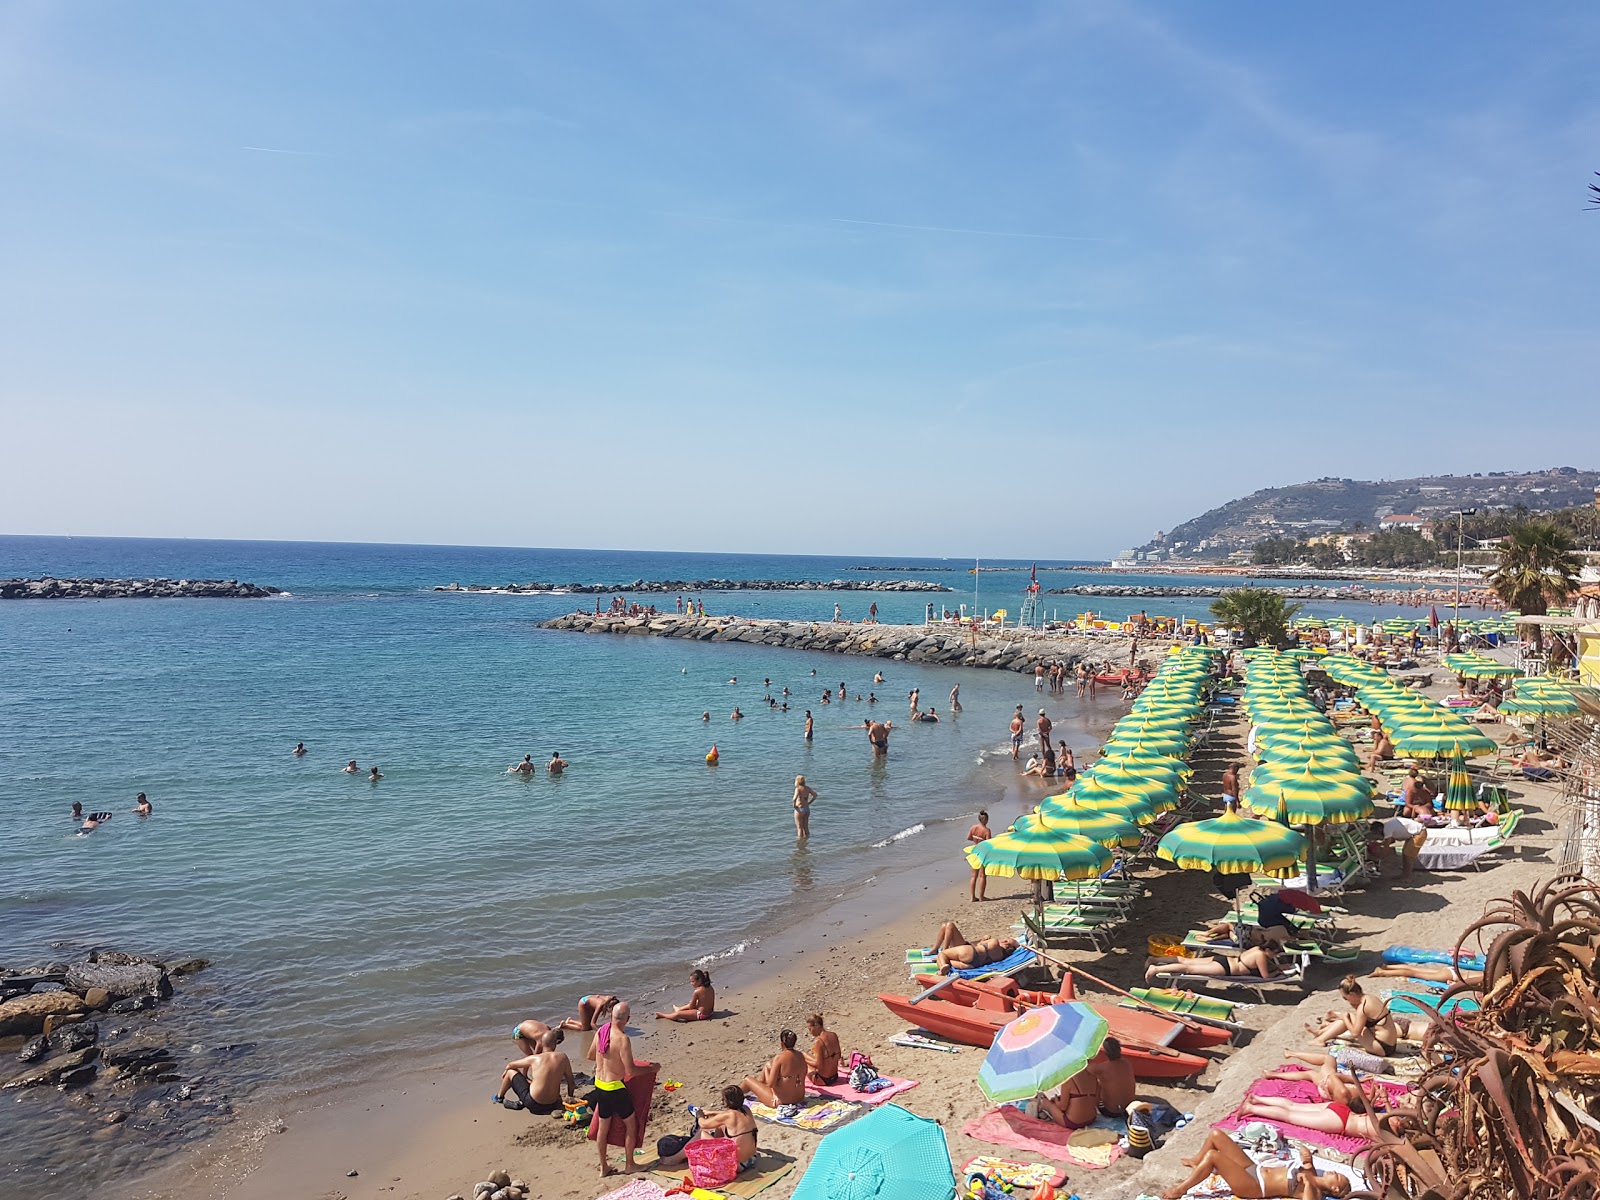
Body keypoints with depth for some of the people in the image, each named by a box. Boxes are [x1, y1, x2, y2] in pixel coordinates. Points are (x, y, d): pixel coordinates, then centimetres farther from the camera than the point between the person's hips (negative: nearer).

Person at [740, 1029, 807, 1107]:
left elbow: (770, 1084, -22)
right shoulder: (801, 1056, -5)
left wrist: (766, 1073, 0)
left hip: (781, 1101, -6)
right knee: (768, 1066, 23)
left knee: (748, 1080, 17)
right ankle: (758, 1081, 49)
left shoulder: (779, 1058, -23)